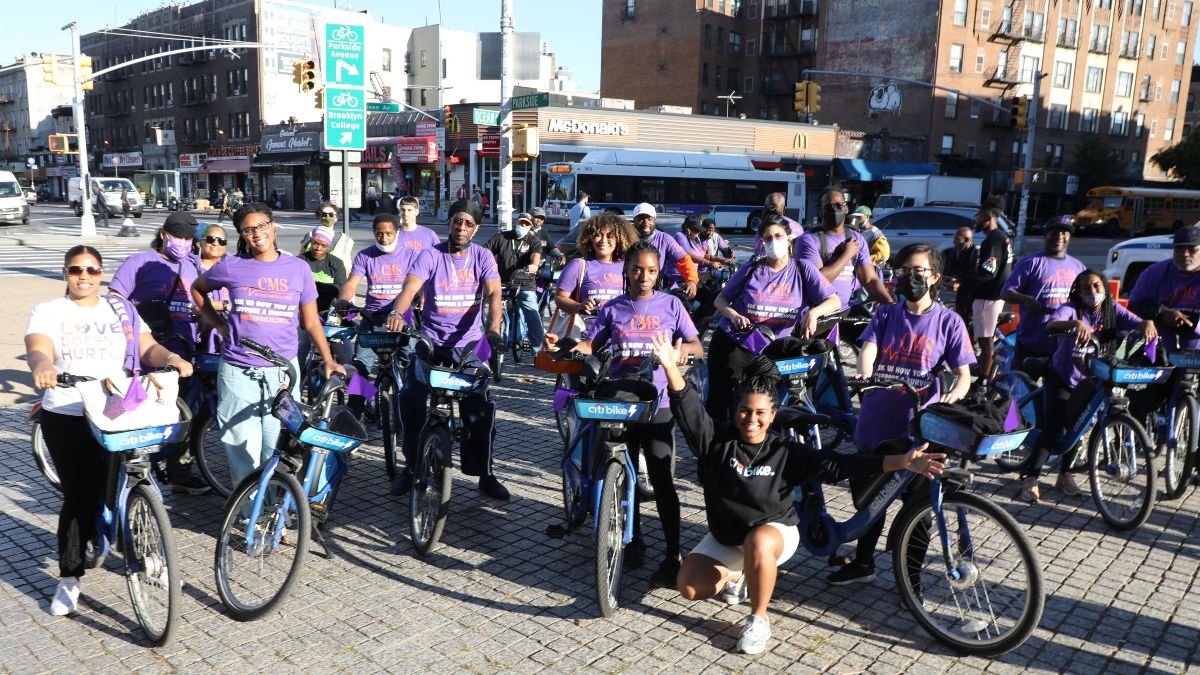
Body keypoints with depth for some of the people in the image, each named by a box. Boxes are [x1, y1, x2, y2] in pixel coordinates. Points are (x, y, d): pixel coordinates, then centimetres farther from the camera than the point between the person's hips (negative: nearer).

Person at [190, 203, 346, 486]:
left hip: (283, 370, 0)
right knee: (243, 450, 2)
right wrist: (219, 325, 11)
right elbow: (197, 288, 23)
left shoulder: (298, 268, 4)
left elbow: (311, 322, 8)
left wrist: (328, 360, -2)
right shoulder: (231, 266, 3)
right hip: (238, 371, 0)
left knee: (278, 451, 2)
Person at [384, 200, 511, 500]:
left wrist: (493, 329, -30)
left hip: (469, 343, 0)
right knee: (410, 397, -15)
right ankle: (411, 466, 4)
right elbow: (410, 287, -18)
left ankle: (485, 474, 6)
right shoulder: (430, 256, -3)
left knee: (482, 406, -9)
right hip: (431, 341, 0)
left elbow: (494, 295, -11)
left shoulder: (482, 257, 2)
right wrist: (397, 312, -39)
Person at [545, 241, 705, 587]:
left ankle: (672, 556, 2)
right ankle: (634, 540, 29)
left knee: (662, 481, -5)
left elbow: (698, 347, 1)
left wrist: (682, 348, -22)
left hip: (658, 404, -2)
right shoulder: (613, 309, 8)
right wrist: (561, 345, -14)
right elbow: (589, 345, 6)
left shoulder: (671, 305, 4)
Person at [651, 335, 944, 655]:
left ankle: (758, 619, -14)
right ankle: (735, 575, 19)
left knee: (758, 543, -40)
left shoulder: (786, 453, -16)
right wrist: (671, 366, -44)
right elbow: (688, 408, -26)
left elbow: (839, 464, -22)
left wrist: (902, 462, -31)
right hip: (725, 536, 3)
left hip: (774, 531, -3)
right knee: (688, 587, -15)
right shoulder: (718, 439, -13)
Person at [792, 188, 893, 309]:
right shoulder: (809, 240, -7)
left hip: (845, 310, 5)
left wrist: (892, 305, -9)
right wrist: (848, 254, -10)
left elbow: (870, 279, 6)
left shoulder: (857, 240, 10)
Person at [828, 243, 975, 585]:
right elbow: (868, 348, -9)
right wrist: (863, 375, -31)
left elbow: (963, 374, -1)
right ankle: (863, 563, 33)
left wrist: (952, 396, -23)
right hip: (875, 424, 3)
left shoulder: (948, 321, 0)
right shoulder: (886, 314, 7)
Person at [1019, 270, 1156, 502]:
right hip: (1061, 377, -4)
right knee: (1053, 428, -11)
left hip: (1088, 380, 4)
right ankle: (1029, 478, -4)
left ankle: (1065, 475, 25)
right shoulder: (1071, 309, -17)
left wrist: (1147, 323, -40)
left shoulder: (1112, 310, -3)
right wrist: (1075, 323, -56)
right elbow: (1048, 324, -37)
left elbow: (1135, 323, -16)